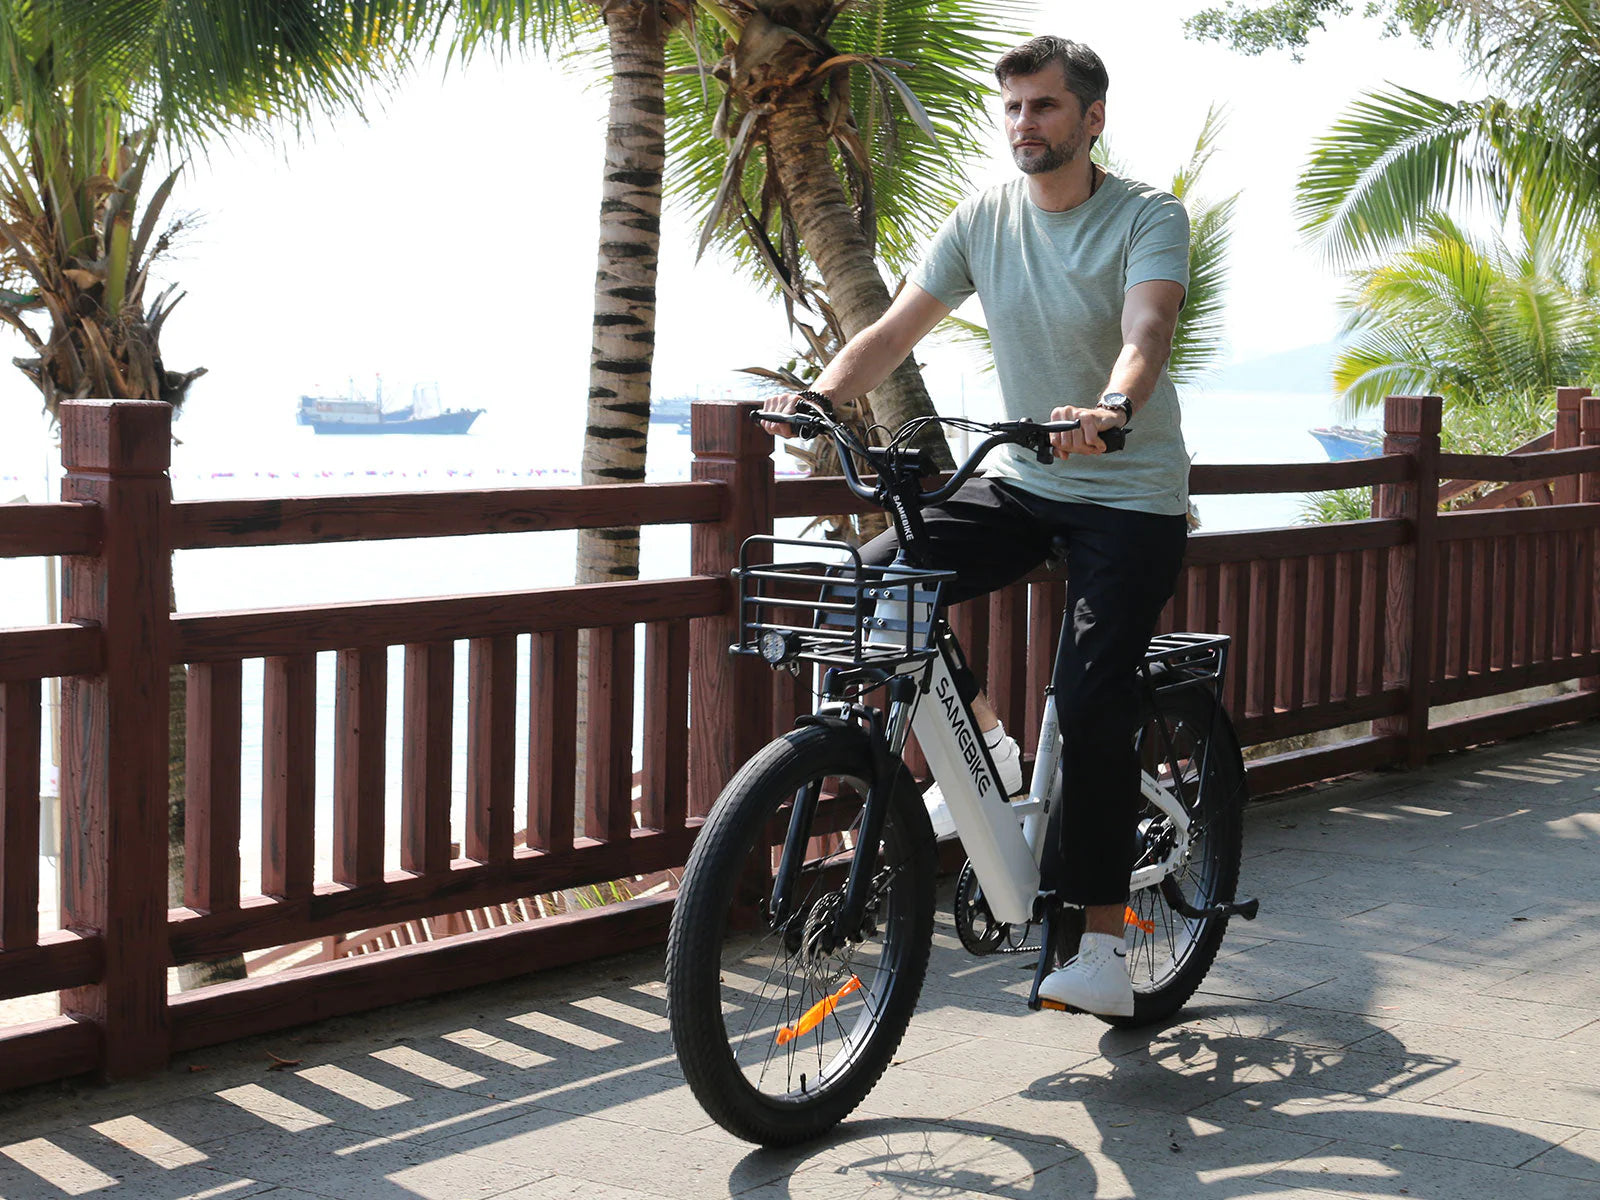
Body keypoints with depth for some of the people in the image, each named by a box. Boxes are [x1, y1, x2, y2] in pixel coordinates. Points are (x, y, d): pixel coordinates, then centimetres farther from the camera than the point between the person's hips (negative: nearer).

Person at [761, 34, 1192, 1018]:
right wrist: (823, 392, -22)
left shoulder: (1148, 218, -12)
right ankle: (983, 747, 7)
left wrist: (1111, 409, -52)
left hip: (1130, 496, -5)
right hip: (1019, 482, 5)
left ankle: (1105, 946, -4)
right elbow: (897, 329, -3)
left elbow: (1147, 332, -30)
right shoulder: (982, 222, 2)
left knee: (1092, 708, -16)